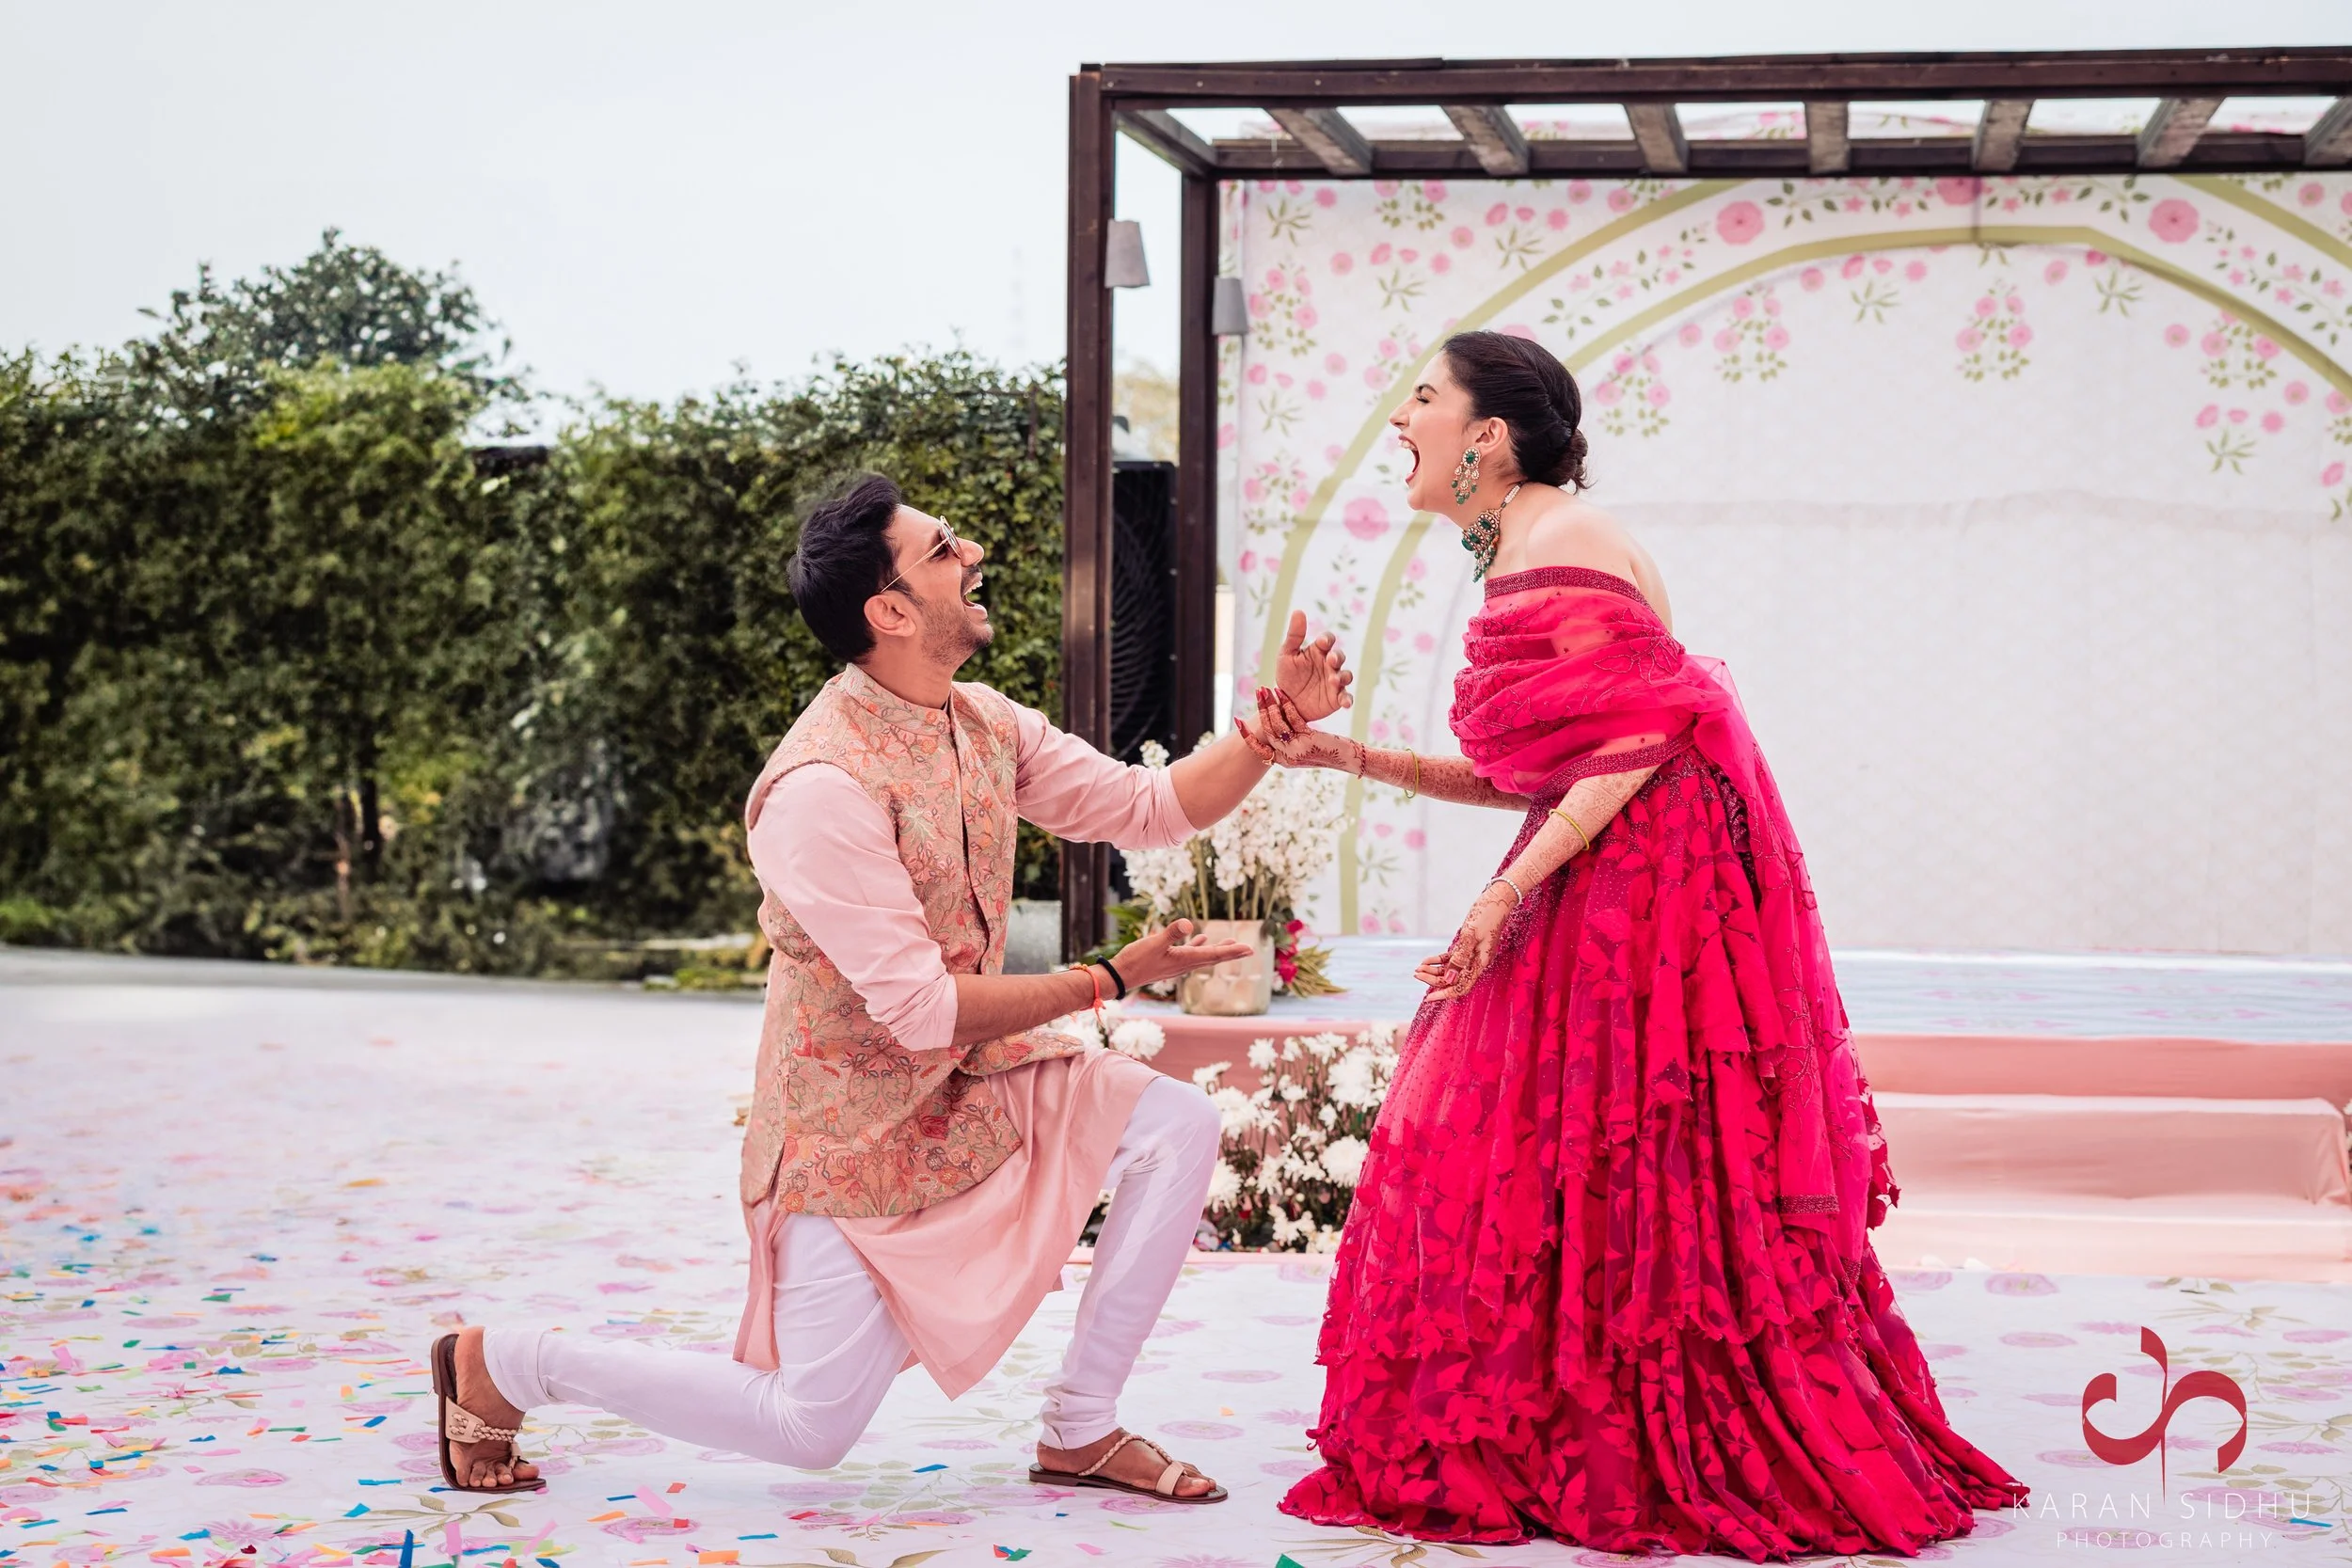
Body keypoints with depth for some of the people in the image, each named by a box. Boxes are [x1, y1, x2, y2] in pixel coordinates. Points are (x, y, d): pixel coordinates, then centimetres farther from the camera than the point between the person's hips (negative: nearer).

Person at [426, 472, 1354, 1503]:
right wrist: (1113, 979, -20)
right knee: (813, 1429, -4)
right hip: (859, 1119, -8)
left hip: (978, 1080, 8)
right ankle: (499, 1365, 14)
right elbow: (922, 1009, -27)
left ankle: (1081, 1430, 0)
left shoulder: (984, 723, 0)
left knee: (1177, 1126, -11)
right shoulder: (821, 788, -28)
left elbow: (1152, 807, 3)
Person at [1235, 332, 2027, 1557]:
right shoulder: (1518, 561, 17)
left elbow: (1642, 735, -20)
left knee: (1627, 1169, -5)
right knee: (1518, 1155, 10)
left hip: (1649, 883, -10)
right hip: (1600, 885, 10)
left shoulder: (1560, 548, -13)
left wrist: (1512, 888, -21)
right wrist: (1340, 755, 12)